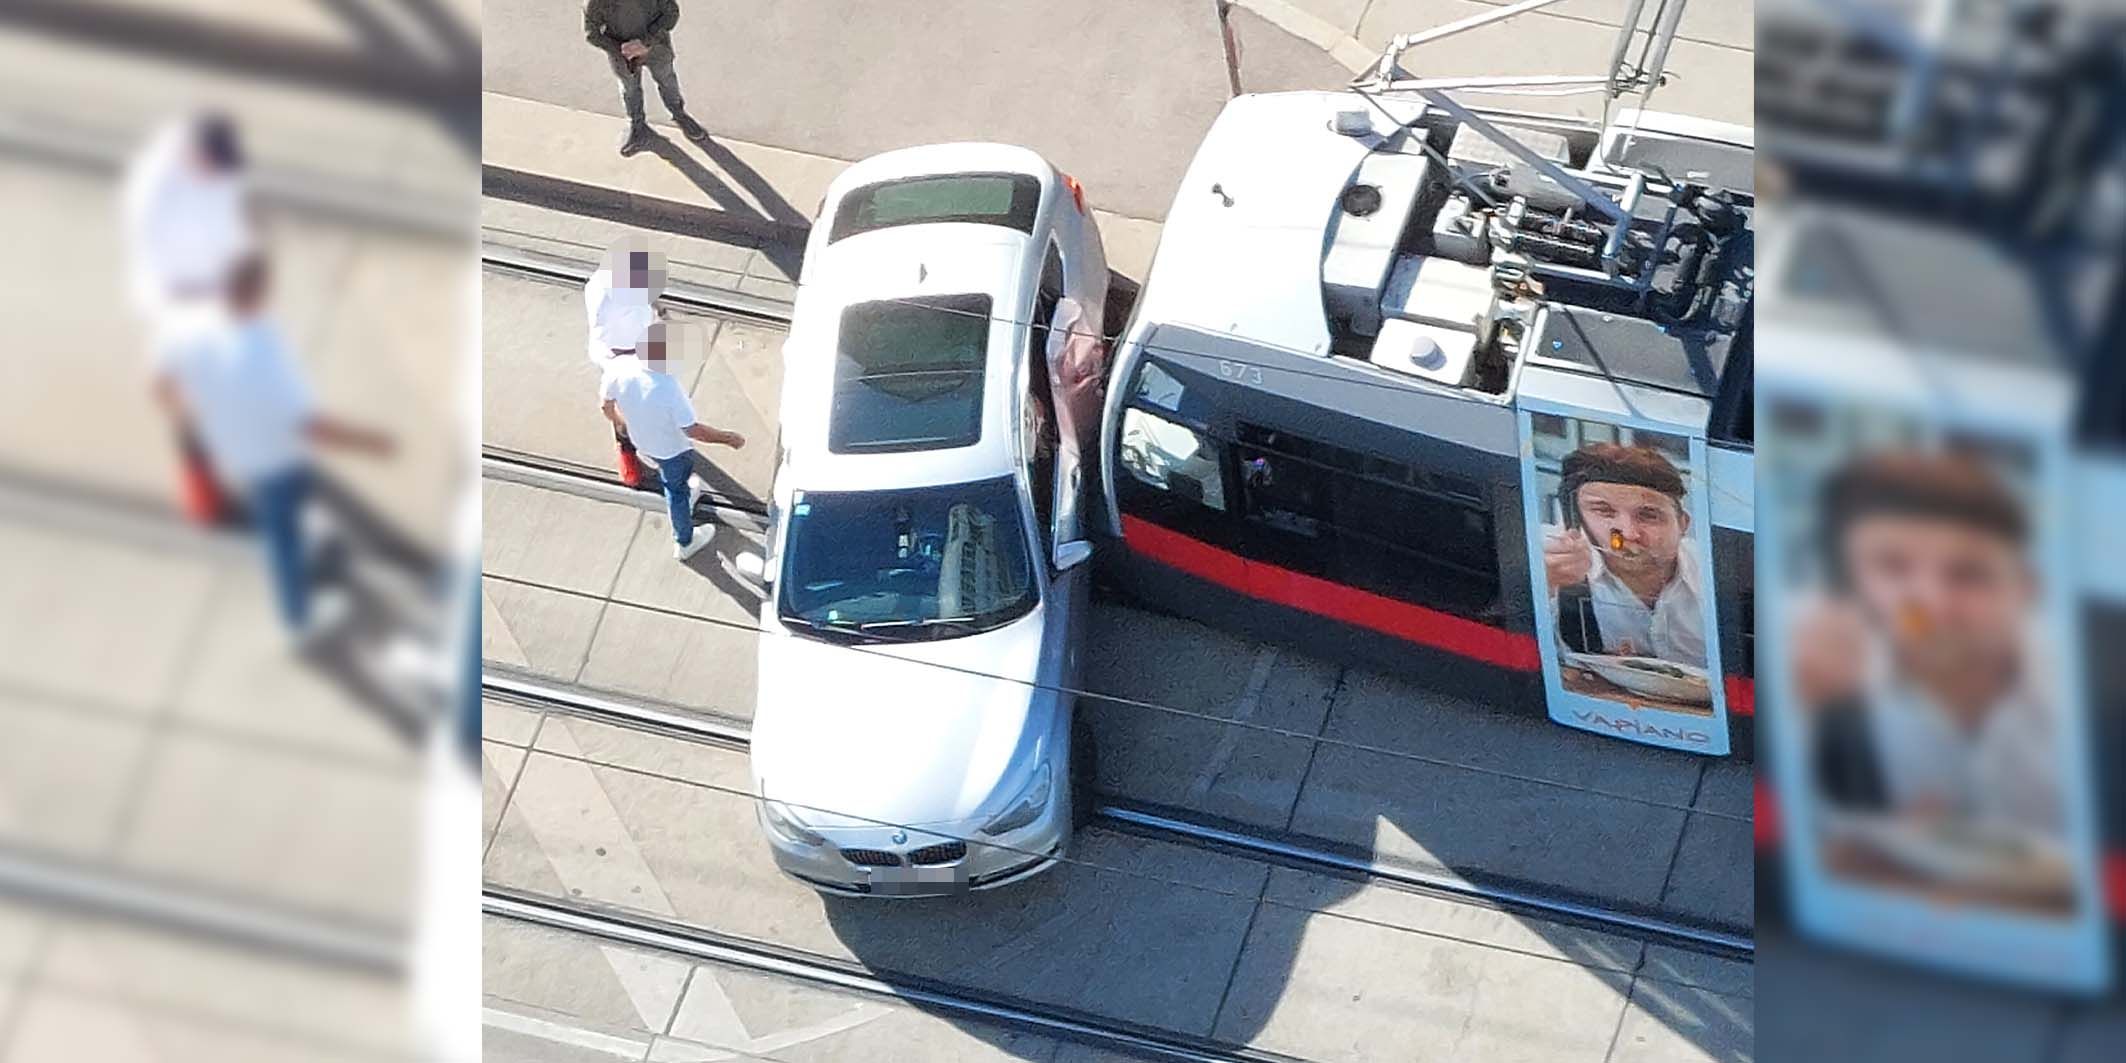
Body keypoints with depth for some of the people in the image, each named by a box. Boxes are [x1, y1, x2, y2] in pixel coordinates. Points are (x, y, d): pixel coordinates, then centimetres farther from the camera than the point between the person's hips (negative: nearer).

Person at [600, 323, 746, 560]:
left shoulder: (618, 365, -28)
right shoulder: (668, 389, -43)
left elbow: (607, 406, -9)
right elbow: (693, 430, -30)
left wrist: (621, 422, 13)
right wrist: (728, 438, -15)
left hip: (641, 442, 4)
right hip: (672, 449, -4)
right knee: (677, 490, 24)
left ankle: (685, 491, 68)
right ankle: (685, 543, 49)